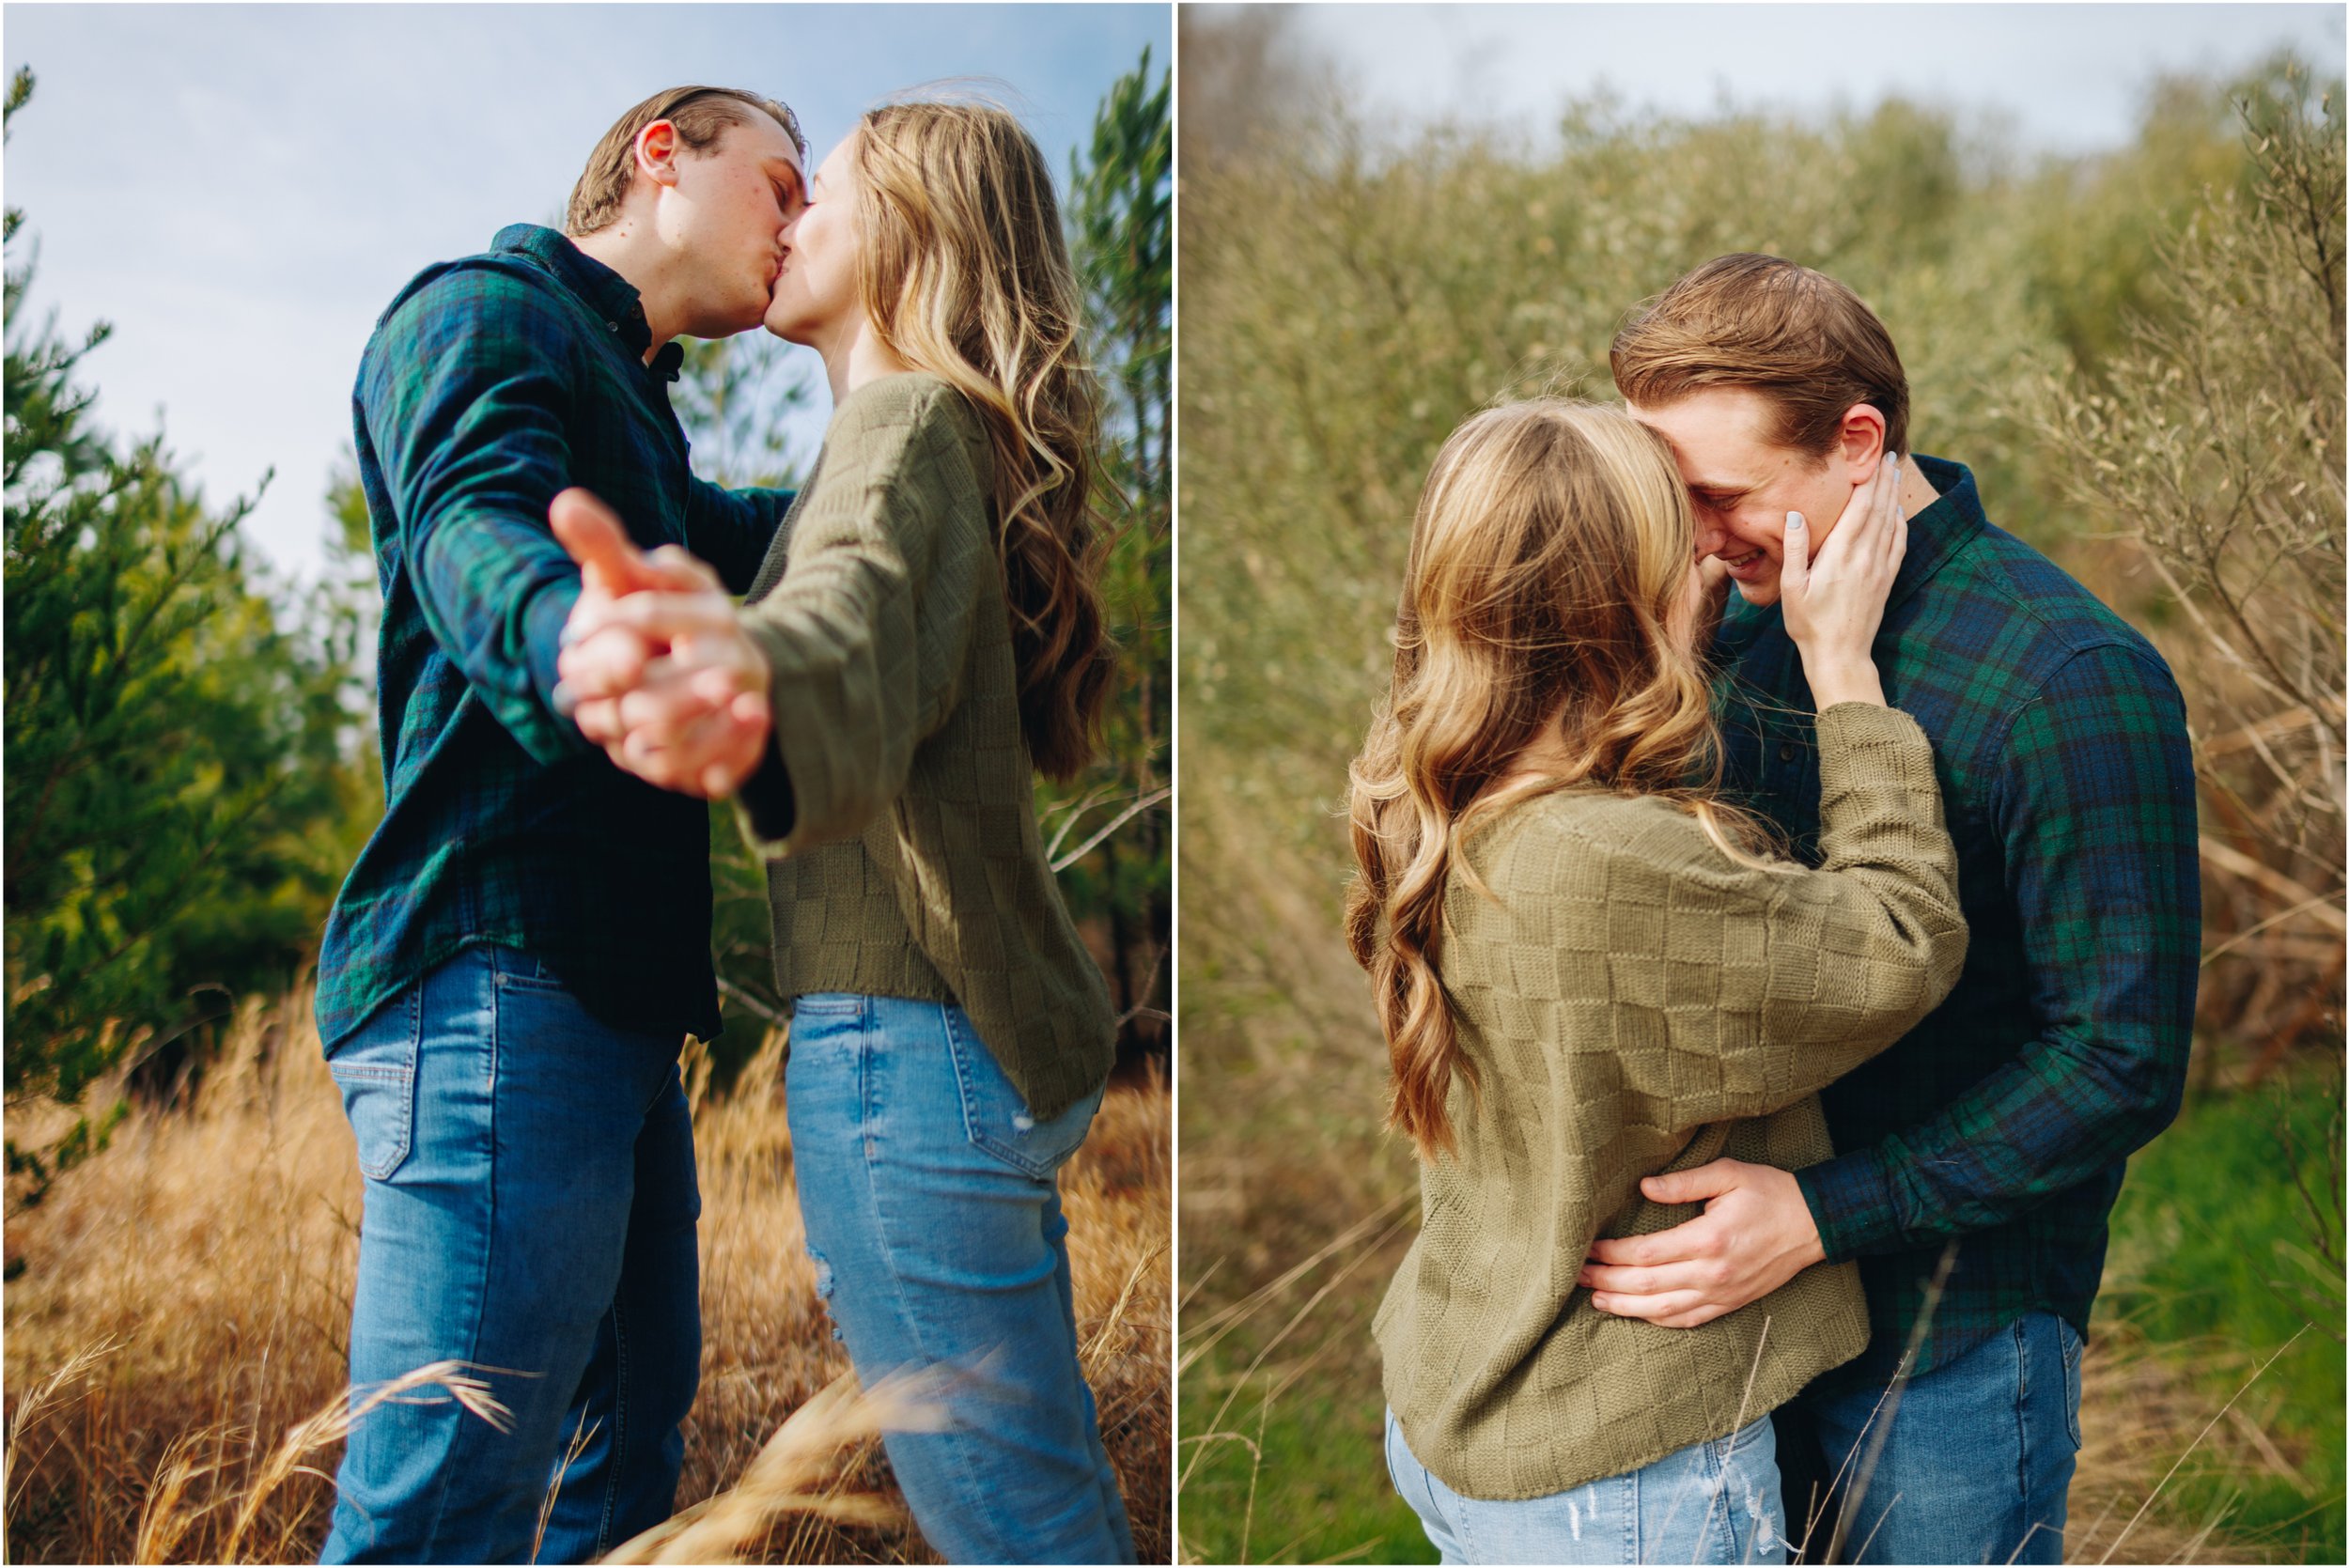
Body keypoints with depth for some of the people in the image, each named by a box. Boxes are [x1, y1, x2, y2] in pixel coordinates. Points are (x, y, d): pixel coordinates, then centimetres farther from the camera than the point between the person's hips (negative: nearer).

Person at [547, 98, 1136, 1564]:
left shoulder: (911, 417, -13)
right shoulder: (962, 434, 18)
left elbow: (857, 618, -38)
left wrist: (750, 676, -60)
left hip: (908, 1052, -10)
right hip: (1006, 1035, 10)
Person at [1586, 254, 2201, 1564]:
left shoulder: (2072, 685, -21)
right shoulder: (1753, 622, 1)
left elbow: (2124, 1062, -20)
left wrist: (1819, 1214, -25)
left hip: (1948, 1345, -6)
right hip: (1745, 1291, 6)